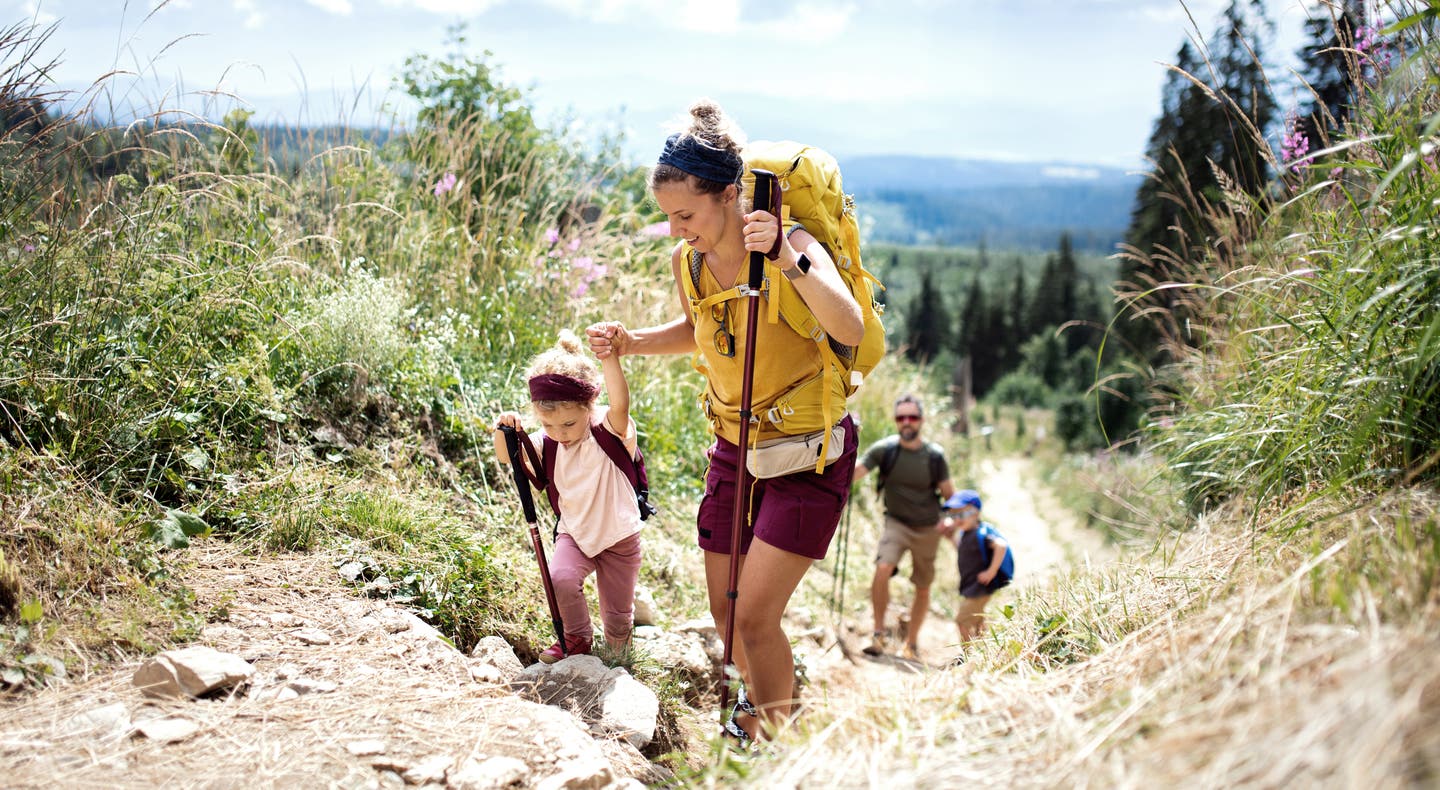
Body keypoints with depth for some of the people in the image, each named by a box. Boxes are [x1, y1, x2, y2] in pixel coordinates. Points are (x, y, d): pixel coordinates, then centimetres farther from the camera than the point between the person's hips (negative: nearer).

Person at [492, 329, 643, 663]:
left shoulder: (611, 431, -23)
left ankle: (630, 602, 42)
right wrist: (505, 432, -25)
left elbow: (620, 405, -44)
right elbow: (509, 458, -2)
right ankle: (577, 638, 0)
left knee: (617, 628, 5)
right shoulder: (550, 442, -8)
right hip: (575, 533, 3)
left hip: (619, 537, -3)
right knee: (560, 578, -27)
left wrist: (610, 358, -62)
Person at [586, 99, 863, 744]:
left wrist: (790, 261, -52)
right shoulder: (687, 261, -6)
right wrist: (628, 342, 0)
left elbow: (851, 330, -40)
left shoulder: (791, 245, -23)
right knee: (725, 610, 14)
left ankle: (772, 740, 14)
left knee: (754, 615, -11)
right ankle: (758, 698, 45)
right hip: (735, 446, 6)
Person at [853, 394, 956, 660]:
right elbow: (853, 471, -21)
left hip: (927, 528, 2)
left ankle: (911, 643, 29)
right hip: (896, 523, -1)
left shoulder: (934, 455, -11)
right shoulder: (884, 449, -12)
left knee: (923, 588, 10)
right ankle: (879, 632, -11)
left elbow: (948, 493, 0)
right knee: (883, 569, -26)